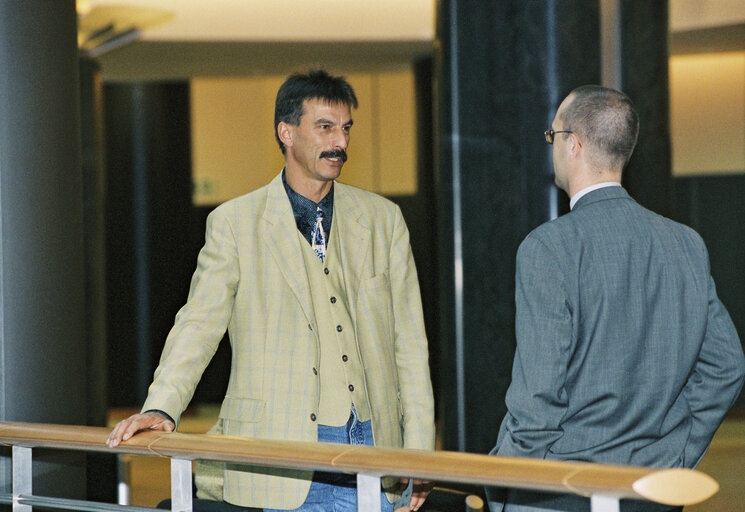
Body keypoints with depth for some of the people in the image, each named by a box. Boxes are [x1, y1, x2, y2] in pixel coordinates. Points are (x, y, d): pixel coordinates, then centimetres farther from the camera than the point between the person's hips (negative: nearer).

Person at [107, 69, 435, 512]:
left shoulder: (382, 219, 10)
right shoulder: (235, 223, 3)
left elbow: (410, 344, 10)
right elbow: (199, 325, 0)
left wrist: (419, 457, 4)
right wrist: (160, 408, -17)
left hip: (372, 443, 3)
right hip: (286, 460, -2)